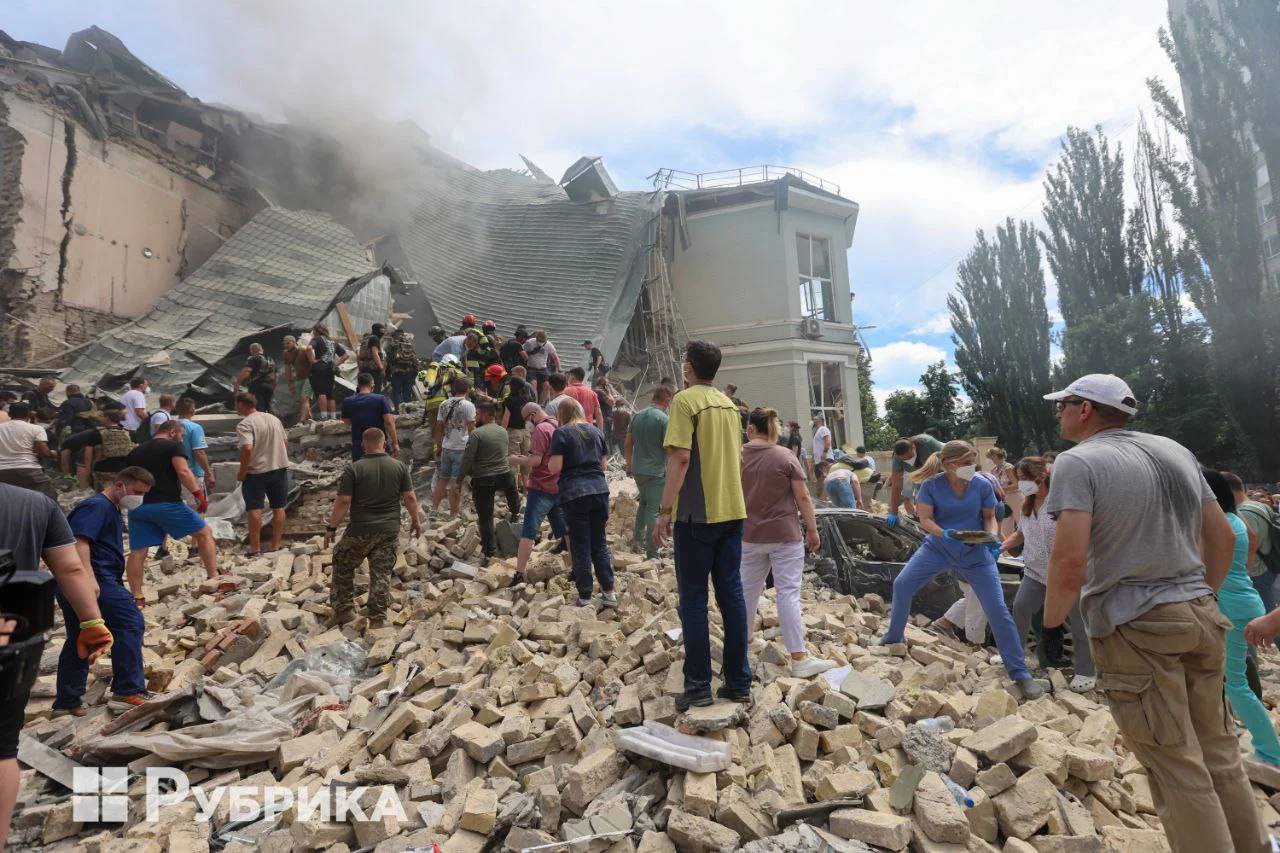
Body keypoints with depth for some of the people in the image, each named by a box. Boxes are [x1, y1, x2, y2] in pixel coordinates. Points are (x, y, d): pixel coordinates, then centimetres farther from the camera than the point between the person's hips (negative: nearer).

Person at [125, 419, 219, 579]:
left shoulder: (134, 452, 22)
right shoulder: (172, 446, 1)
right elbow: (183, 471, -15)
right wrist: (199, 494, -17)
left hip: (137, 506, 7)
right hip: (166, 504, -6)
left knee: (137, 552, 8)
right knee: (204, 533, 3)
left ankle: (135, 592, 8)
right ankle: (213, 577, -3)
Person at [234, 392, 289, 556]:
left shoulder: (244, 424, -13)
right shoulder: (274, 418, 8)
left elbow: (247, 449, -24)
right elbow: (285, 443, 12)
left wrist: (242, 471, -14)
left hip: (256, 472, -6)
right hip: (280, 468, 6)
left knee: (254, 509, 3)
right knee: (278, 507, 10)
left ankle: (255, 548, 5)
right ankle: (276, 546, 15)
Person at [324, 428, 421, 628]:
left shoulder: (353, 469, -8)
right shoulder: (400, 467, -2)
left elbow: (343, 501, -10)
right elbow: (410, 498, -1)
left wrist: (331, 527, 1)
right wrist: (416, 520, 12)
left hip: (360, 530, -2)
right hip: (390, 530, 2)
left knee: (343, 566, 21)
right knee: (382, 574, 8)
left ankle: (344, 609, 25)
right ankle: (378, 619, 12)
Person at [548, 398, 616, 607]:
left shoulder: (561, 433, -4)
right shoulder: (596, 431, 11)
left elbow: (554, 468, -10)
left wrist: (549, 463, 11)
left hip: (574, 493, -4)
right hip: (600, 489, 4)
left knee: (580, 545, 5)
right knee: (599, 542, 15)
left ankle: (585, 597, 13)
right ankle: (609, 592, 18)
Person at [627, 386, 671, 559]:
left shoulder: (637, 416, 5)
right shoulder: (663, 418, -14)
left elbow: (627, 444, 10)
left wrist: (629, 465, 22)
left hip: (638, 470, 6)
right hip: (656, 472, -6)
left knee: (644, 502, 26)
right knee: (653, 510, 0)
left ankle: (637, 539, 31)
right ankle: (651, 554, 4)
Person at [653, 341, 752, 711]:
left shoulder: (685, 400, -9)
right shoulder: (728, 404, 12)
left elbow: (680, 458, -17)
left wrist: (665, 510, -14)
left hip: (697, 514, -6)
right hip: (732, 512, 7)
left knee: (693, 599, 3)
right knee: (732, 595, 10)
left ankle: (698, 687, 10)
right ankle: (739, 683, 18)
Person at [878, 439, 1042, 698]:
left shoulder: (982, 485, -14)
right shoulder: (931, 485, -16)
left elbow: (989, 517, -1)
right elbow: (925, 520, -13)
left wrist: (992, 537, -21)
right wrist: (943, 533, -32)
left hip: (975, 553, -1)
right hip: (938, 547, 1)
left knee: (998, 610, -5)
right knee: (901, 584, -3)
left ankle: (1020, 672, 11)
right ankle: (893, 637, 22)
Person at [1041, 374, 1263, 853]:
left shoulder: (1078, 461, -14)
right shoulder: (1175, 451, 10)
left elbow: (1070, 558, -23)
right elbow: (1222, 537, 15)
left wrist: (1051, 624, -8)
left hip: (1134, 625, -7)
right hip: (1200, 618, 7)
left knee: (1177, 767, 4)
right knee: (1218, 753, 20)